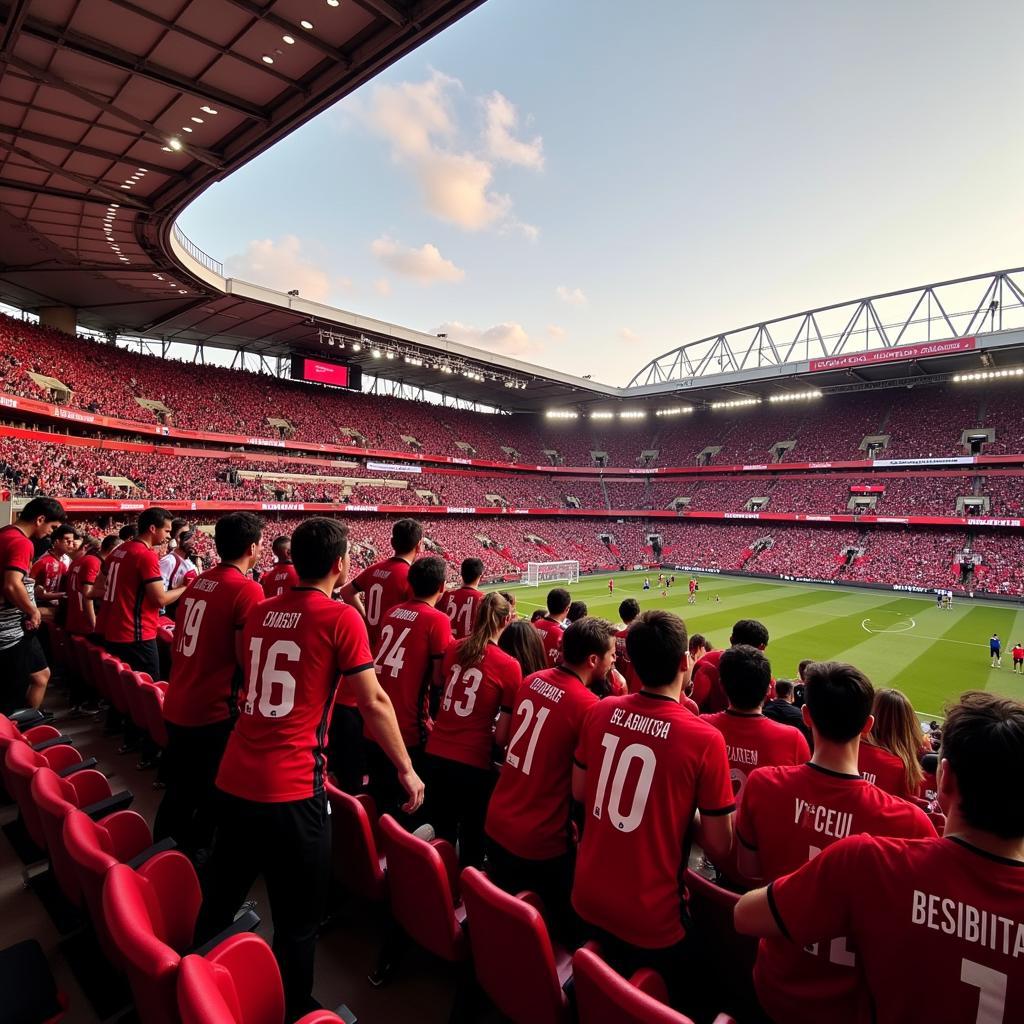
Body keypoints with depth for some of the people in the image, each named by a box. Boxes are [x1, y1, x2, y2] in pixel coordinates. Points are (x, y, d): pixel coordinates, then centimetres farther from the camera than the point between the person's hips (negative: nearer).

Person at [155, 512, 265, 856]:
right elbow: (248, 660, -21)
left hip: (177, 706, 8)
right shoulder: (247, 590, -19)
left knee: (178, 793, 25)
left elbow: (179, 643, 15)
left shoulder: (197, 582, 6)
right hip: (214, 712, -8)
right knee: (212, 801, 11)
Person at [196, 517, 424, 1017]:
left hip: (233, 781, 7)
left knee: (217, 903, 25)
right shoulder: (341, 618, -13)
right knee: (297, 922, 12)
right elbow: (373, 703, -11)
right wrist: (407, 769, 0)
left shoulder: (259, 612, 7)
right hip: (291, 791, -7)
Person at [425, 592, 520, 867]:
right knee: (473, 841, 17)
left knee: (442, 837, 22)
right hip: (473, 763, -5)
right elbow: (502, 734, -13)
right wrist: (503, 750, 6)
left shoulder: (454, 649, 0)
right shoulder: (509, 666, -14)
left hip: (435, 754, 5)